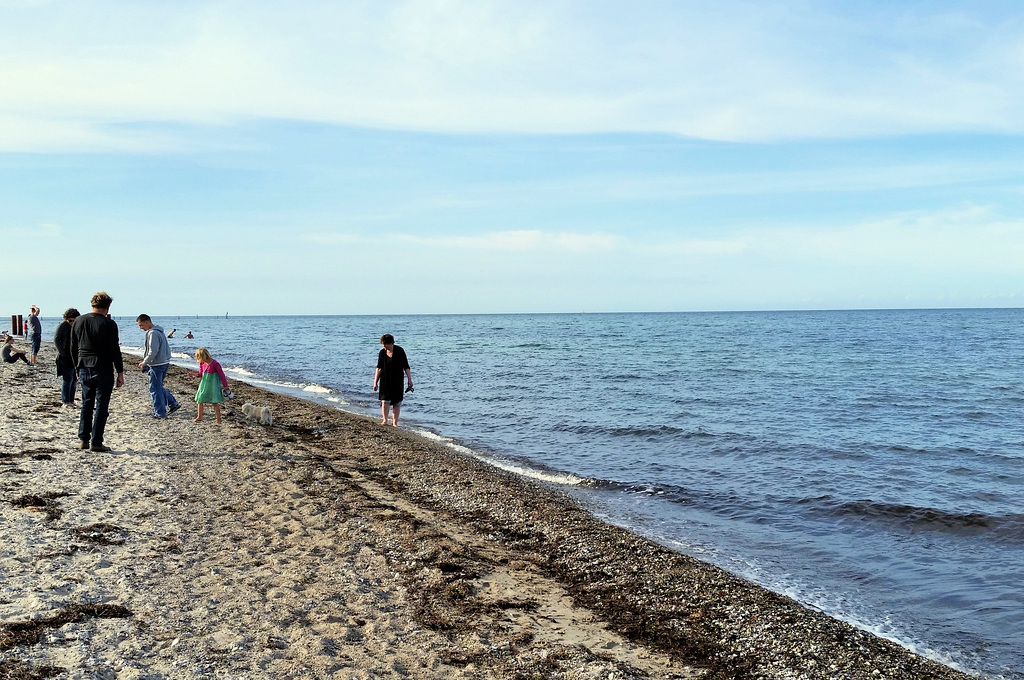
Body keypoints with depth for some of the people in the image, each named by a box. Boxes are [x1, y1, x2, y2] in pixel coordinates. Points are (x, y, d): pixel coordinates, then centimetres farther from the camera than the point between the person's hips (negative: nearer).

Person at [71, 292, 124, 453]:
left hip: (84, 369, 6)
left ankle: (84, 439, 16)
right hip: (103, 370, -5)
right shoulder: (108, 324, -11)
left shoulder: (78, 321, 7)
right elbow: (115, 350, -11)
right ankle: (96, 442, 0)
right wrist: (120, 372, -6)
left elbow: (73, 349, 12)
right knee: (101, 406, 0)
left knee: (86, 404, 16)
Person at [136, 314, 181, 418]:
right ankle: (173, 404, 19)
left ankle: (160, 412, 6)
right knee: (159, 386, 20)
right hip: (165, 362, 10)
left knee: (155, 389, 0)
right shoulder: (159, 331, 13)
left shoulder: (152, 333, -18)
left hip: (157, 365, -10)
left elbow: (153, 352, -24)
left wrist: (144, 362, -11)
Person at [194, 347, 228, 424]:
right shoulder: (202, 363, 0)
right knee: (200, 400, 13)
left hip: (213, 384, -7)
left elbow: (221, 374, -14)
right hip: (204, 383, 7)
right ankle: (199, 416, 29)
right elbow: (201, 374, 13)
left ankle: (218, 419, 2)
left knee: (215, 402, -5)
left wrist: (225, 386, -12)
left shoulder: (214, 363, -20)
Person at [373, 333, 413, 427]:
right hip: (385, 380, 1)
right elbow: (379, 368, 2)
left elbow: (406, 367, -2)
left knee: (397, 402, 2)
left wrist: (410, 380, -4)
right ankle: (384, 420, 7)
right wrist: (375, 382, -3)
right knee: (385, 400, -5)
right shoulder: (382, 352, 0)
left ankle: (395, 422, 9)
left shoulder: (399, 351, -6)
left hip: (397, 381, -1)